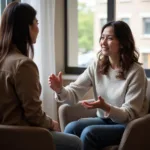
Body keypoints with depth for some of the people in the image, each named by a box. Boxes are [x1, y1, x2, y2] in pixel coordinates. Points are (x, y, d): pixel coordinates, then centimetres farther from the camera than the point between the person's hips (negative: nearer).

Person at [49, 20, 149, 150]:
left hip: (129, 126, -5)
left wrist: (106, 108, -37)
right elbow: (74, 92, -8)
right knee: (71, 128, -22)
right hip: (105, 120, 5)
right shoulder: (97, 66, 0)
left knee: (89, 133, -27)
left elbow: (129, 115, -17)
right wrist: (60, 90, -31)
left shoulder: (135, 72, -17)